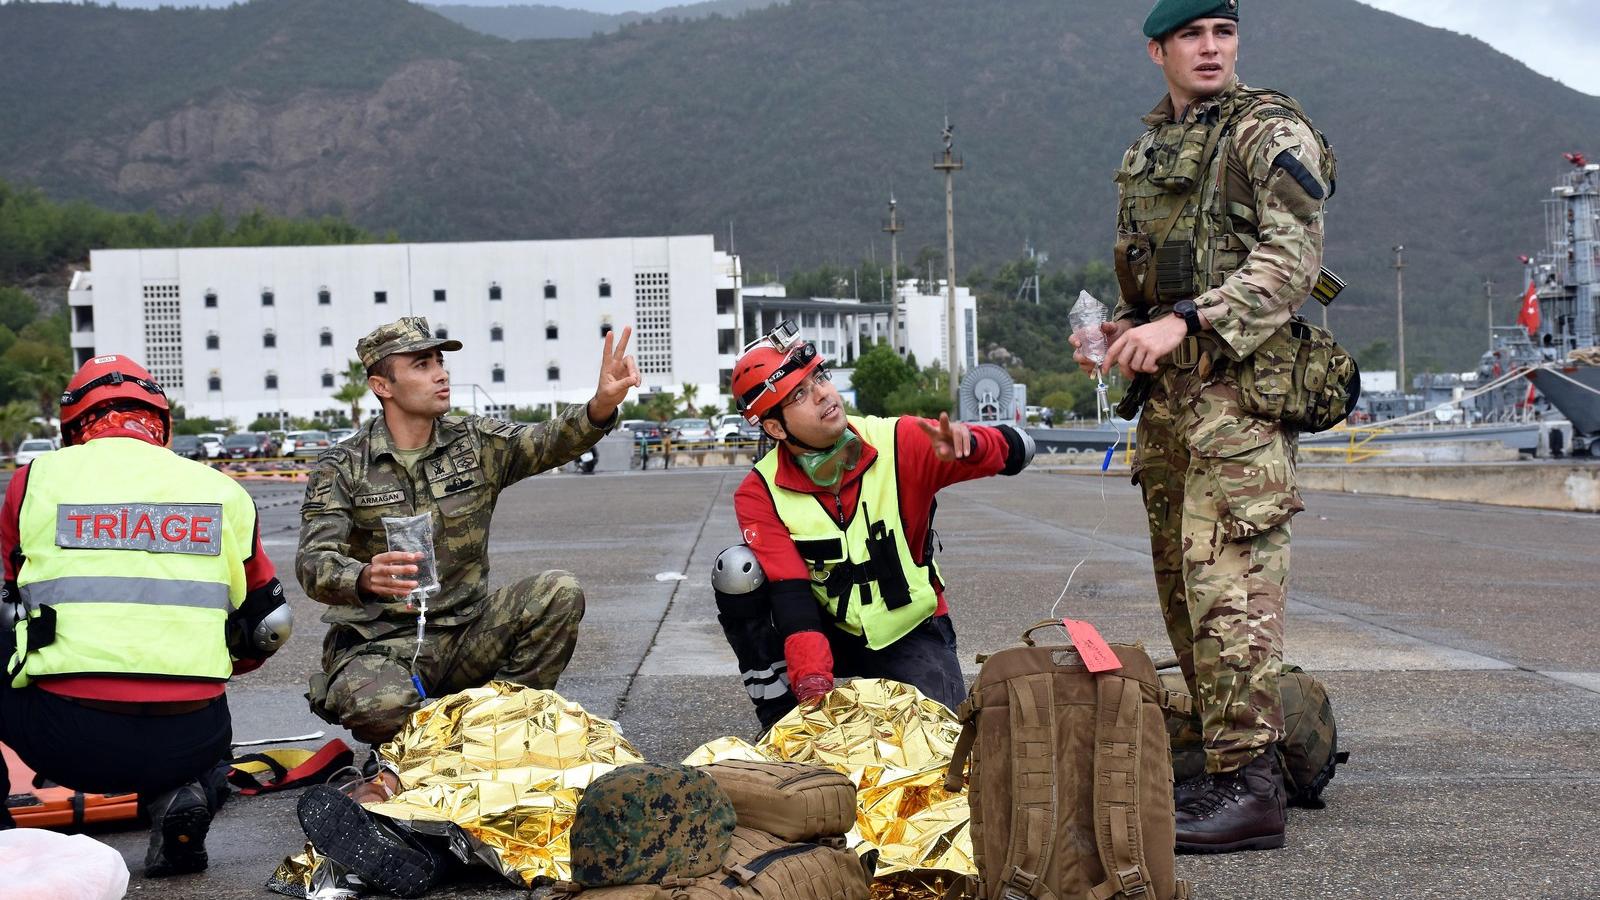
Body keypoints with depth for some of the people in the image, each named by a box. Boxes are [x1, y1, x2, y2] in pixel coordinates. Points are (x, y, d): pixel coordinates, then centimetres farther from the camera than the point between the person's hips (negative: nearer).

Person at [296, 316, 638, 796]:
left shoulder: (476, 443, 4)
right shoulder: (342, 467, -4)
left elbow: (547, 442, -15)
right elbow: (314, 563, -15)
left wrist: (602, 405, -37)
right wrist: (366, 578, -40)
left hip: (465, 633, 3)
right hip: (379, 643, -3)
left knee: (560, 592, -20)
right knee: (380, 705, -37)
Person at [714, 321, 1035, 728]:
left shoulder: (899, 443, -16)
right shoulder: (760, 494, -15)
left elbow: (1017, 450, -17)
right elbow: (790, 591, -24)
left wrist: (964, 444, -40)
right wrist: (812, 682, -39)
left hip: (911, 634, -1)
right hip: (826, 633, 1)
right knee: (737, 570, -23)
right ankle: (781, 716, -12)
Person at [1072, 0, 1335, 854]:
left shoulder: (1270, 132, -3)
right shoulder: (1144, 154, 20)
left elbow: (1292, 260, -15)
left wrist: (1185, 323, -23)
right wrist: (1117, 330, 10)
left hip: (1240, 386, -8)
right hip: (1166, 396, 8)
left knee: (1225, 584, -14)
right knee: (1183, 586, 10)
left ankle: (1248, 785, -13)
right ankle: (1220, 759, 18)